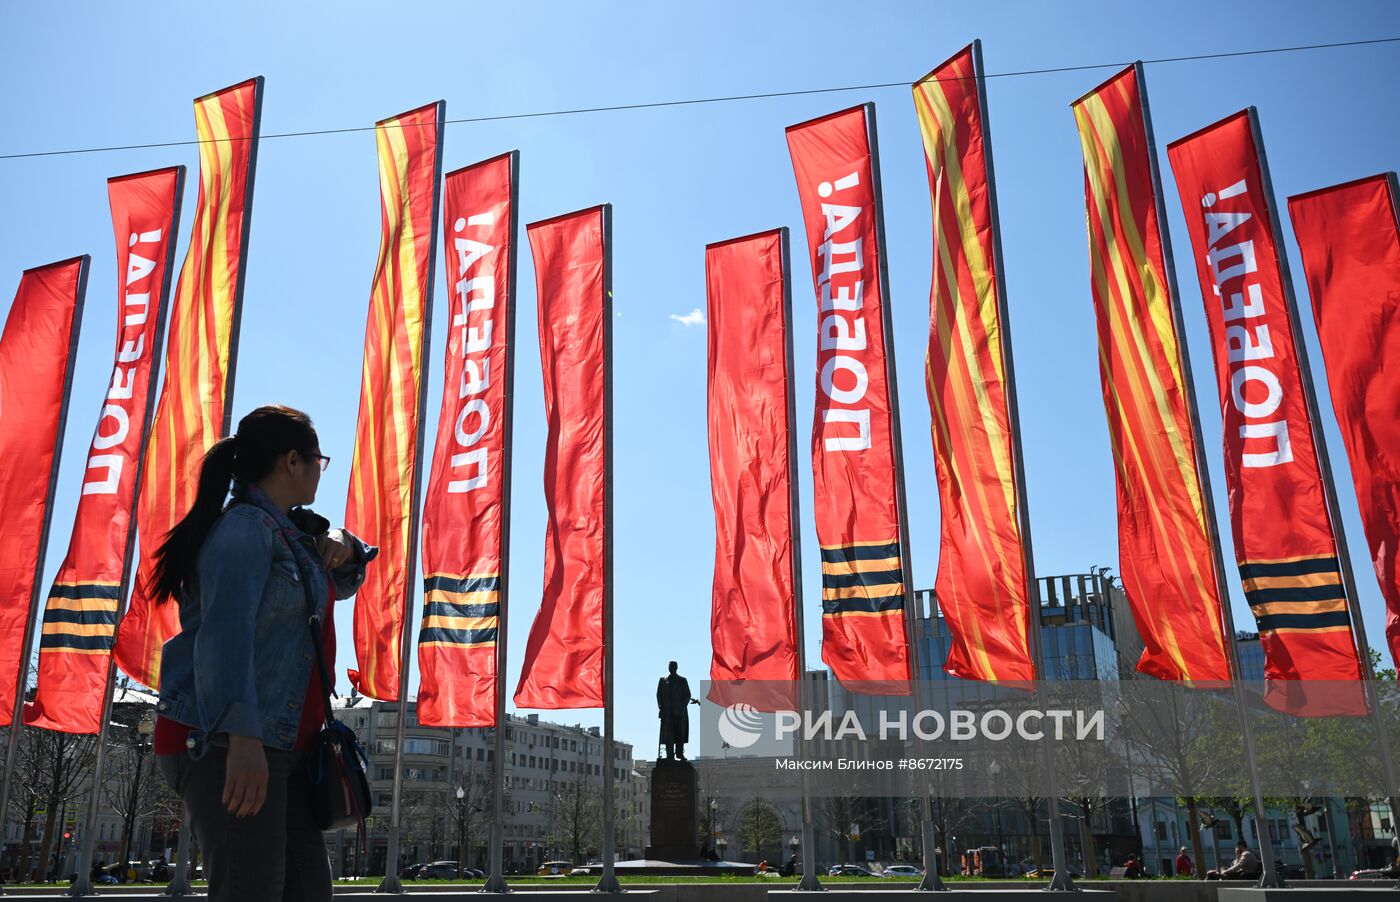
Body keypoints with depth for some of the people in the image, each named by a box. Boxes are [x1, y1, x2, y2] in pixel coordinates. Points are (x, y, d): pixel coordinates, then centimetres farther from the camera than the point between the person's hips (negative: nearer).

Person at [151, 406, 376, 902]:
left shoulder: (288, 531, 19)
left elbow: (340, 584, 33)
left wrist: (343, 546, 8)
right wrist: (243, 736, -33)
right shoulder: (245, 527, -9)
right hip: (228, 743, -9)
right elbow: (225, 631, -22)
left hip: (280, 744, 9)